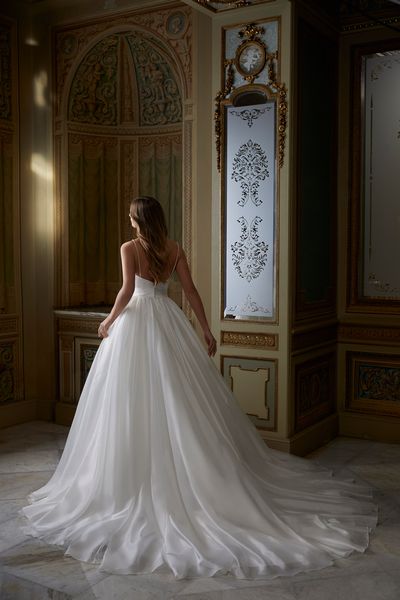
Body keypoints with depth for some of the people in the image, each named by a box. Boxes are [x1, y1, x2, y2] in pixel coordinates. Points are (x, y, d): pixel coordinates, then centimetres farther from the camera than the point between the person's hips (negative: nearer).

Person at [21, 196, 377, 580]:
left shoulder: (129, 248, -5)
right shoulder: (174, 249, 6)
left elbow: (127, 290, -16)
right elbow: (191, 291, 4)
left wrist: (109, 321, -2)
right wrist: (206, 330, 7)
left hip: (136, 320, -4)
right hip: (168, 321, 4)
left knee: (137, 400, 1)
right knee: (182, 396, 9)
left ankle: (139, 479, 7)